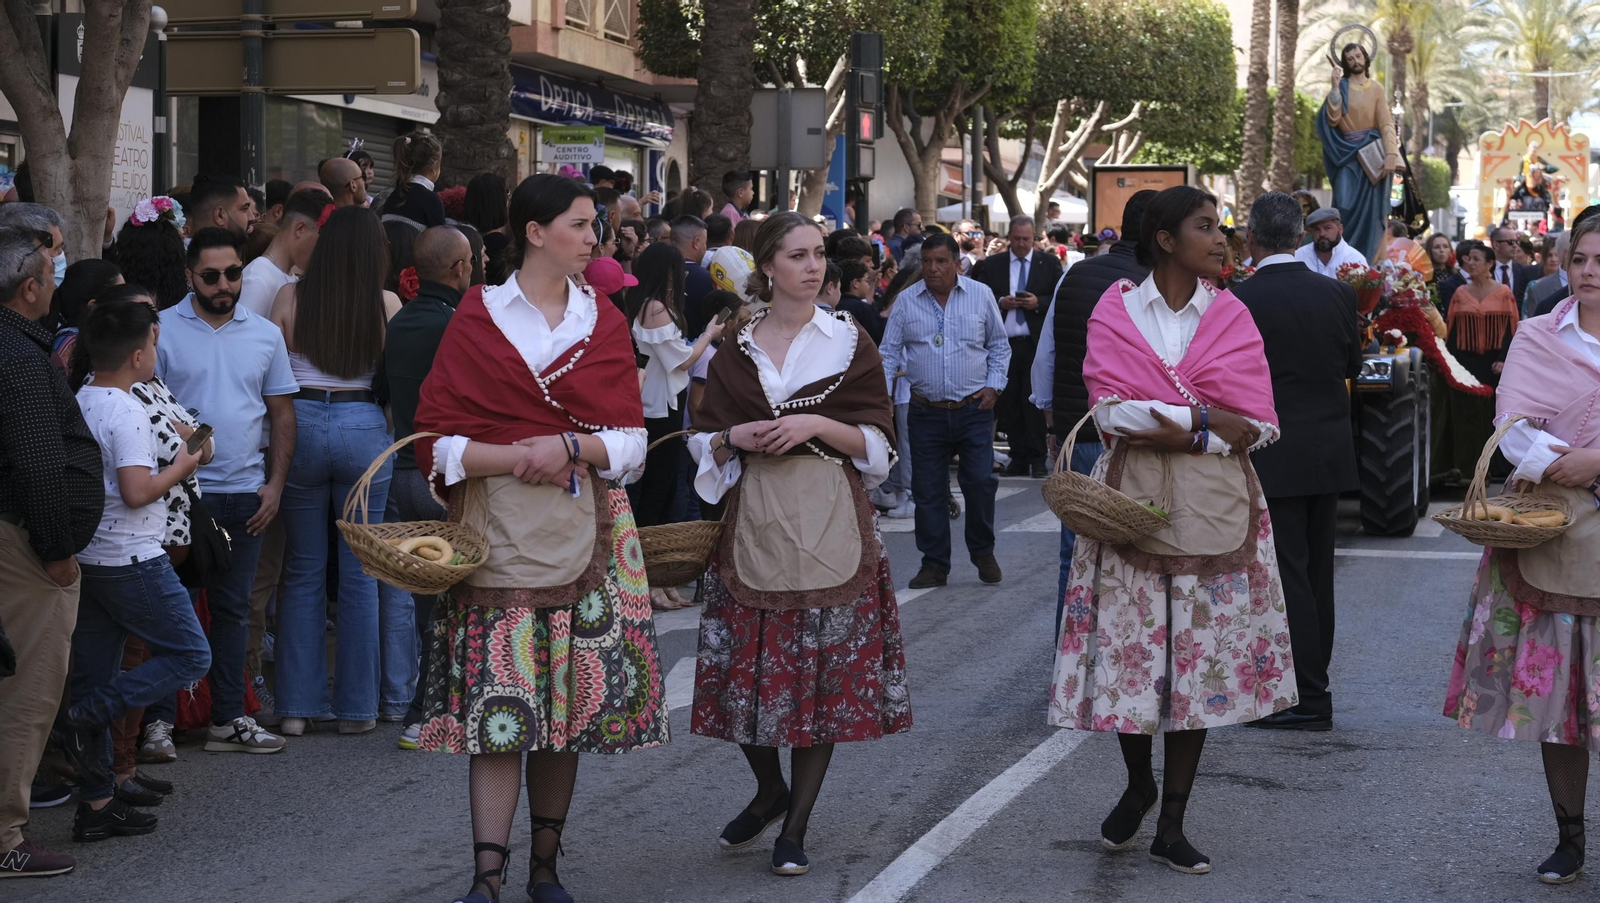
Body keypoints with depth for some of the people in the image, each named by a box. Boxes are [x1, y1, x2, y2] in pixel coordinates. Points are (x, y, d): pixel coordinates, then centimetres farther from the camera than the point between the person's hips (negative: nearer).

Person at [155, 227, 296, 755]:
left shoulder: (265, 335, 9)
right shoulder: (163, 330, -3)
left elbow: (281, 413, 13)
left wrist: (276, 482, 3)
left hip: (245, 494, 4)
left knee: (233, 607, 9)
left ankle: (228, 720, 15)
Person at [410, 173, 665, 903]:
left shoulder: (604, 323, 11)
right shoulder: (478, 317, 3)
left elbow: (631, 439, 5)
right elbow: (438, 439, -2)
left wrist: (571, 448, -13)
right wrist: (513, 459, -16)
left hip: (583, 534, 3)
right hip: (498, 534, -3)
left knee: (569, 706, 5)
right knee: (498, 707, -8)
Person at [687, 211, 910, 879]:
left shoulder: (848, 341, 4)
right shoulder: (735, 351, 9)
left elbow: (877, 442, 2)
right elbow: (706, 443, 13)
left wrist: (818, 425, -13)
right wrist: (735, 438, -8)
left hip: (829, 522, -2)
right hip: (753, 524, 2)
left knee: (823, 675, -2)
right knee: (748, 672, 1)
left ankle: (797, 824, 9)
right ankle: (769, 790, 27)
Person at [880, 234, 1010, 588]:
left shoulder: (981, 295, 3)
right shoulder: (906, 301, 4)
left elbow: (1000, 346, 12)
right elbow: (890, 352, 5)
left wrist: (993, 385, 0)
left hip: (974, 409, -1)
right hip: (926, 412, 1)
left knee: (980, 482, -6)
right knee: (928, 490, 3)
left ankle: (983, 553, 16)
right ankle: (935, 565, 13)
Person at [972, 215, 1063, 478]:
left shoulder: (1049, 263, 8)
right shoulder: (991, 265, 11)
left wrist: (1038, 303, -11)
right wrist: (1001, 303, -9)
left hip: (1036, 343, -2)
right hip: (1004, 343, 2)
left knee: (1034, 401, -6)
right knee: (1009, 402, 3)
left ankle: (1037, 459, -3)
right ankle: (1018, 457, 8)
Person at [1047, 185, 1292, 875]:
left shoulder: (1231, 316, 5)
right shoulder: (1116, 312, 0)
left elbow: (1258, 426, -2)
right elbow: (1112, 412, -13)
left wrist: (1186, 437, -16)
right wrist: (1206, 416, -17)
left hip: (1213, 506, 1)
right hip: (1132, 501, -1)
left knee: (1200, 659, 2)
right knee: (1129, 654, 0)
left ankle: (1171, 826, 11)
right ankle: (1138, 784, 29)